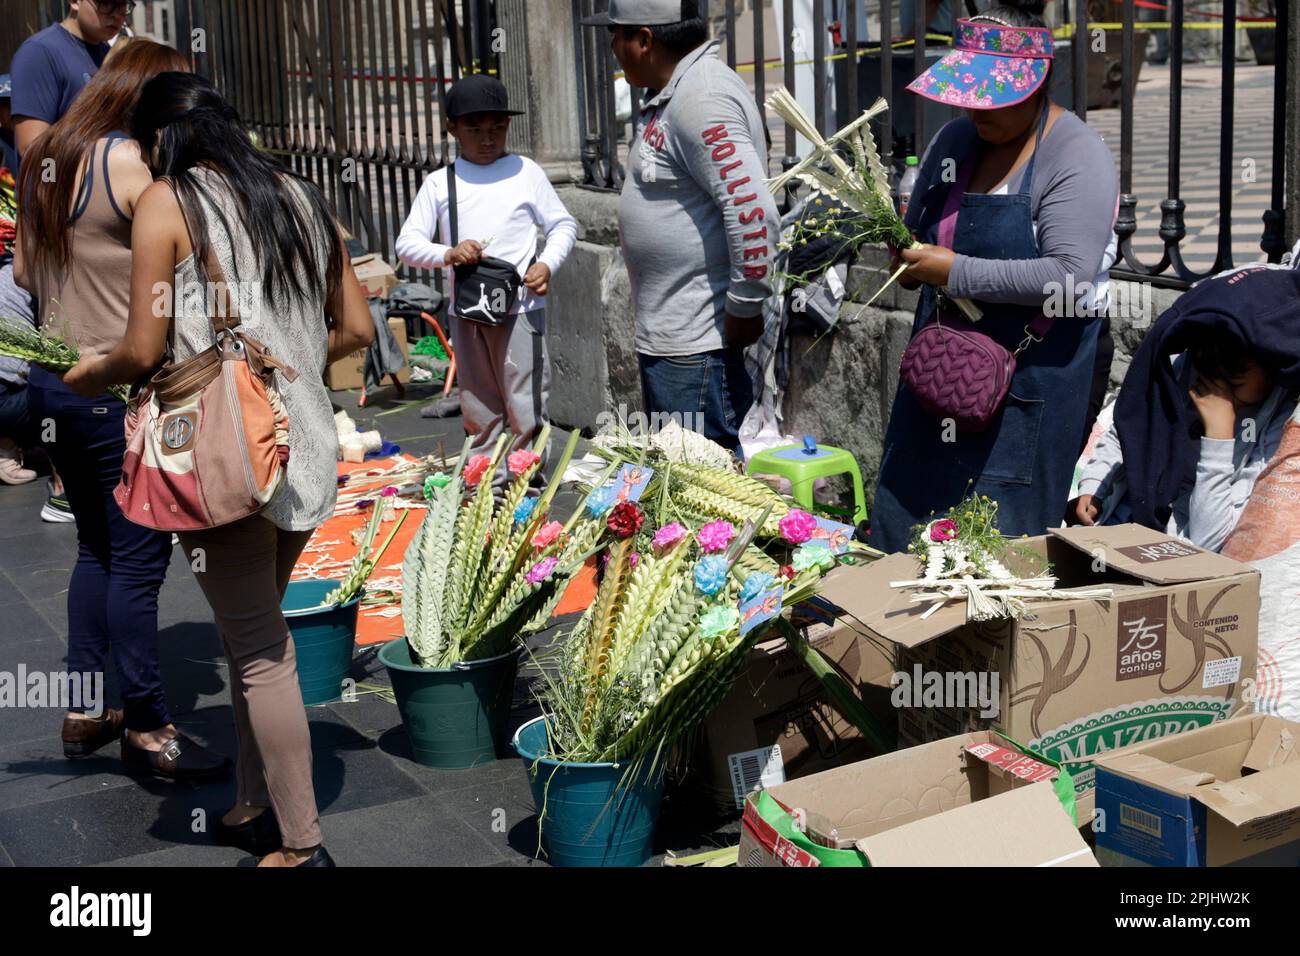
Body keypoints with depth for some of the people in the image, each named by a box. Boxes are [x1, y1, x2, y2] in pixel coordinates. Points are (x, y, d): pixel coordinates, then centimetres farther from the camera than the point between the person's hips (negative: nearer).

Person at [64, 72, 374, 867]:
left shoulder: (168, 202, -6)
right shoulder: (300, 198, 11)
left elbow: (144, 351, -9)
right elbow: (357, 329, 13)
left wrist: (91, 376, 11)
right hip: (308, 447, 6)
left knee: (258, 648, 1)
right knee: (256, 629, 19)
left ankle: (301, 842, 7)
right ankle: (258, 808, 27)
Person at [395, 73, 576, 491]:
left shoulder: (526, 173, 2)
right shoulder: (439, 183, 6)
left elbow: (563, 224, 8)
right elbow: (407, 243, 4)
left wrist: (548, 263, -11)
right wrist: (448, 253, -15)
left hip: (519, 306, -3)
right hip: (466, 311, 3)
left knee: (525, 408, -6)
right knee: (478, 410, 12)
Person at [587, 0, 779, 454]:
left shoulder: (701, 98, -19)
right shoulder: (672, 94, 13)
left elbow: (752, 212, -26)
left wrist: (745, 307, -20)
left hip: (695, 345, -11)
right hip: (666, 334, 11)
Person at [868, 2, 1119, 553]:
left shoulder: (1078, 158, -12)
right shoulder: (953, 140, 9)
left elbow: (1071, 278, -24)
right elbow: (917, 230, 23)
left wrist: (956, 274, -21)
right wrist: (903, 250, -2)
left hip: (1027, 386, -7)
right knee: (901, 528, 10)